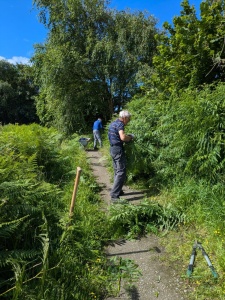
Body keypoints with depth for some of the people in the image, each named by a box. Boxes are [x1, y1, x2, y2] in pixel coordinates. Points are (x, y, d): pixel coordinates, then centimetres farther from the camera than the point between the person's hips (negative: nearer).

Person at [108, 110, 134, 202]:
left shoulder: (113, 123, 16)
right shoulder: (120, 124, -14)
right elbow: (123, 137, -29)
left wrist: (127, 136, 16)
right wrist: (131, 137, -9)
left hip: (113, 149, 10)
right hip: (118, 149, -10)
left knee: (117, 171, 18)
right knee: (121, 172, -8)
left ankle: (117, 190, 27)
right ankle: (114, 195, -10)